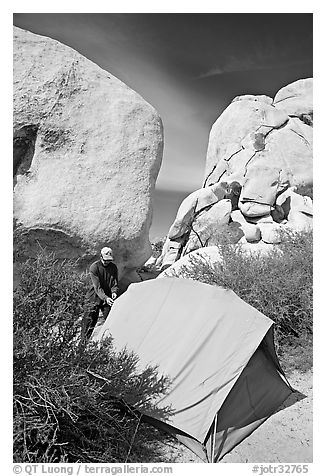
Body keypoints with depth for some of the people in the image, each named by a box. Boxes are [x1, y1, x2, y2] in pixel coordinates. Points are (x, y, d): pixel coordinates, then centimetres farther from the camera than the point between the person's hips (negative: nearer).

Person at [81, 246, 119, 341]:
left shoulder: (113, 267, -3)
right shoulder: (94, 267, -17)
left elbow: (114, 284, -1)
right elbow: (97, 287, -23)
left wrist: (114, 292, -23)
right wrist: (105, 298, -34)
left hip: (107, 297, 4)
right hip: (95, 297, -4)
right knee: (91, 319, -7)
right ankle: (84, 340, 7)